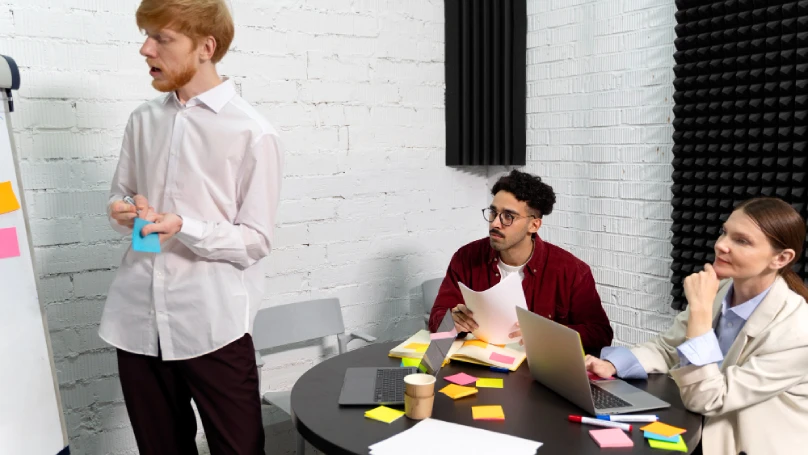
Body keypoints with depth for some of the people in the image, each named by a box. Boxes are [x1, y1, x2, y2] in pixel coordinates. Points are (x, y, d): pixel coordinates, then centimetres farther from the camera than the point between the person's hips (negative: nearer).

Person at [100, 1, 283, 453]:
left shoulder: (253, 133, -9)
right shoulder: (143, 120, 9)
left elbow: (256, 241, -9)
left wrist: (183, 228, -23)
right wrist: (123, 213, -4)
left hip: (211, 326, -5)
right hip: (137, 321, 5)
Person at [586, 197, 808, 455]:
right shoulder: (719, 292, -6)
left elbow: (704, 399, -25)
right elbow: (666, 348, 4)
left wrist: (699, 309, -29)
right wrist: (611, 366, -13)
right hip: (702, 432, 5)